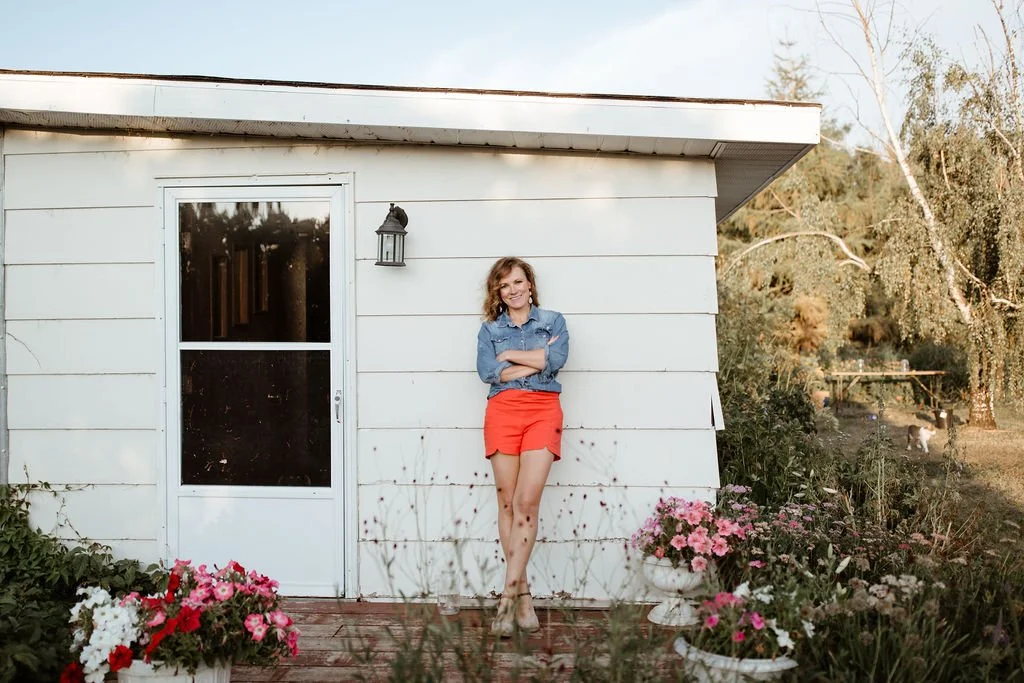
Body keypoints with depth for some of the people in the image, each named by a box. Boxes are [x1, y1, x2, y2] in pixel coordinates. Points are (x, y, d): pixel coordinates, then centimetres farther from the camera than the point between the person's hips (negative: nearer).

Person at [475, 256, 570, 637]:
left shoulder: (553, 321, 14)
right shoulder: (489, 329, 15)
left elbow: (557, 359, -5)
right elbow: (487, 372, -2)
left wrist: (511, 355, 0)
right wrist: (537, 360, -3)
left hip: (543, 411, -1)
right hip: (502, 412, 2)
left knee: (527, 501, -12)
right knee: (507, 502, -1)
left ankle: (508, 596, -12)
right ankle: (523, 595, 6)